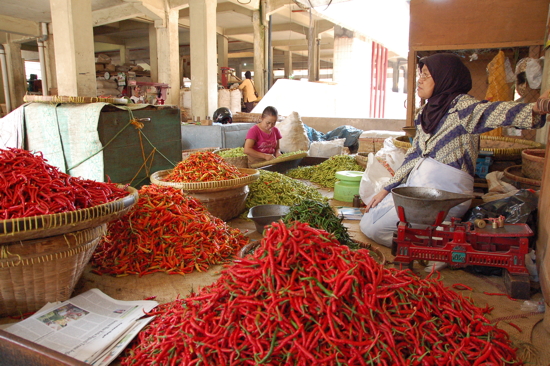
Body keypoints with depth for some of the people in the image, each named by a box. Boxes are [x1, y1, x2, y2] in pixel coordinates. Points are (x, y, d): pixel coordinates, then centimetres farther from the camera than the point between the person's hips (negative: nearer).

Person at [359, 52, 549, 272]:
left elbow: (495, 112, -30)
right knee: (367, 224, 9)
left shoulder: (461, 106, -10)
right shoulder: (425, 113, 12)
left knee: (379, 229, -11)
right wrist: (386, 190, 12)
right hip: (416, 185, 8)